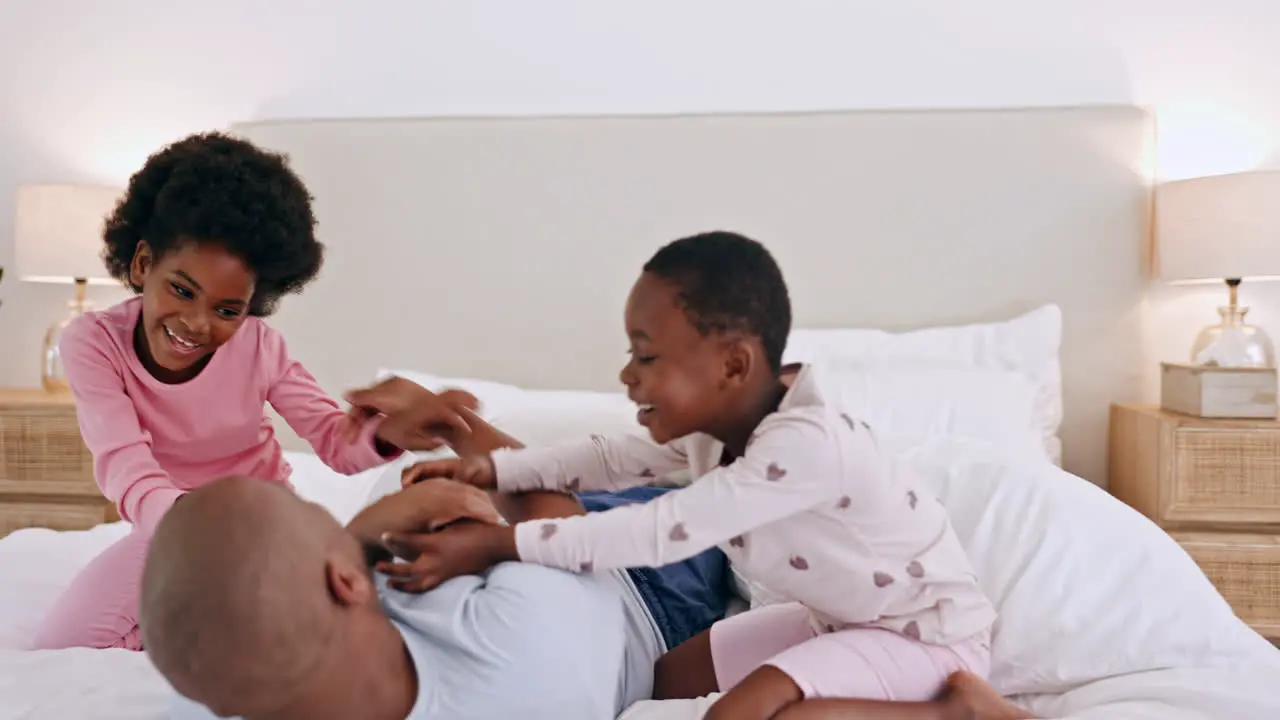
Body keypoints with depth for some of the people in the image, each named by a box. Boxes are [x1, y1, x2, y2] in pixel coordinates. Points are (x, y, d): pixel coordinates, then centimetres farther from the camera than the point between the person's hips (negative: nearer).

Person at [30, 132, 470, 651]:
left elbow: (336, 438, -16)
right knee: (60, 646, -16)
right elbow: (127, 470, -34)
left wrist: (389, 432, -42)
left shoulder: (259, 346, -18)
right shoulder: (92, 342, -23)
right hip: (172, 530, 0)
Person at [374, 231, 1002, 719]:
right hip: (841, 619, 9)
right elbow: (613, 459, 5)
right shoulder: (717, 424, -6)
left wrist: (498, 542, -33)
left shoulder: (804, 443, -34)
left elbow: (659, 533, -37)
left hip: (928, 632, -9)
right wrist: (492, 468, -8)